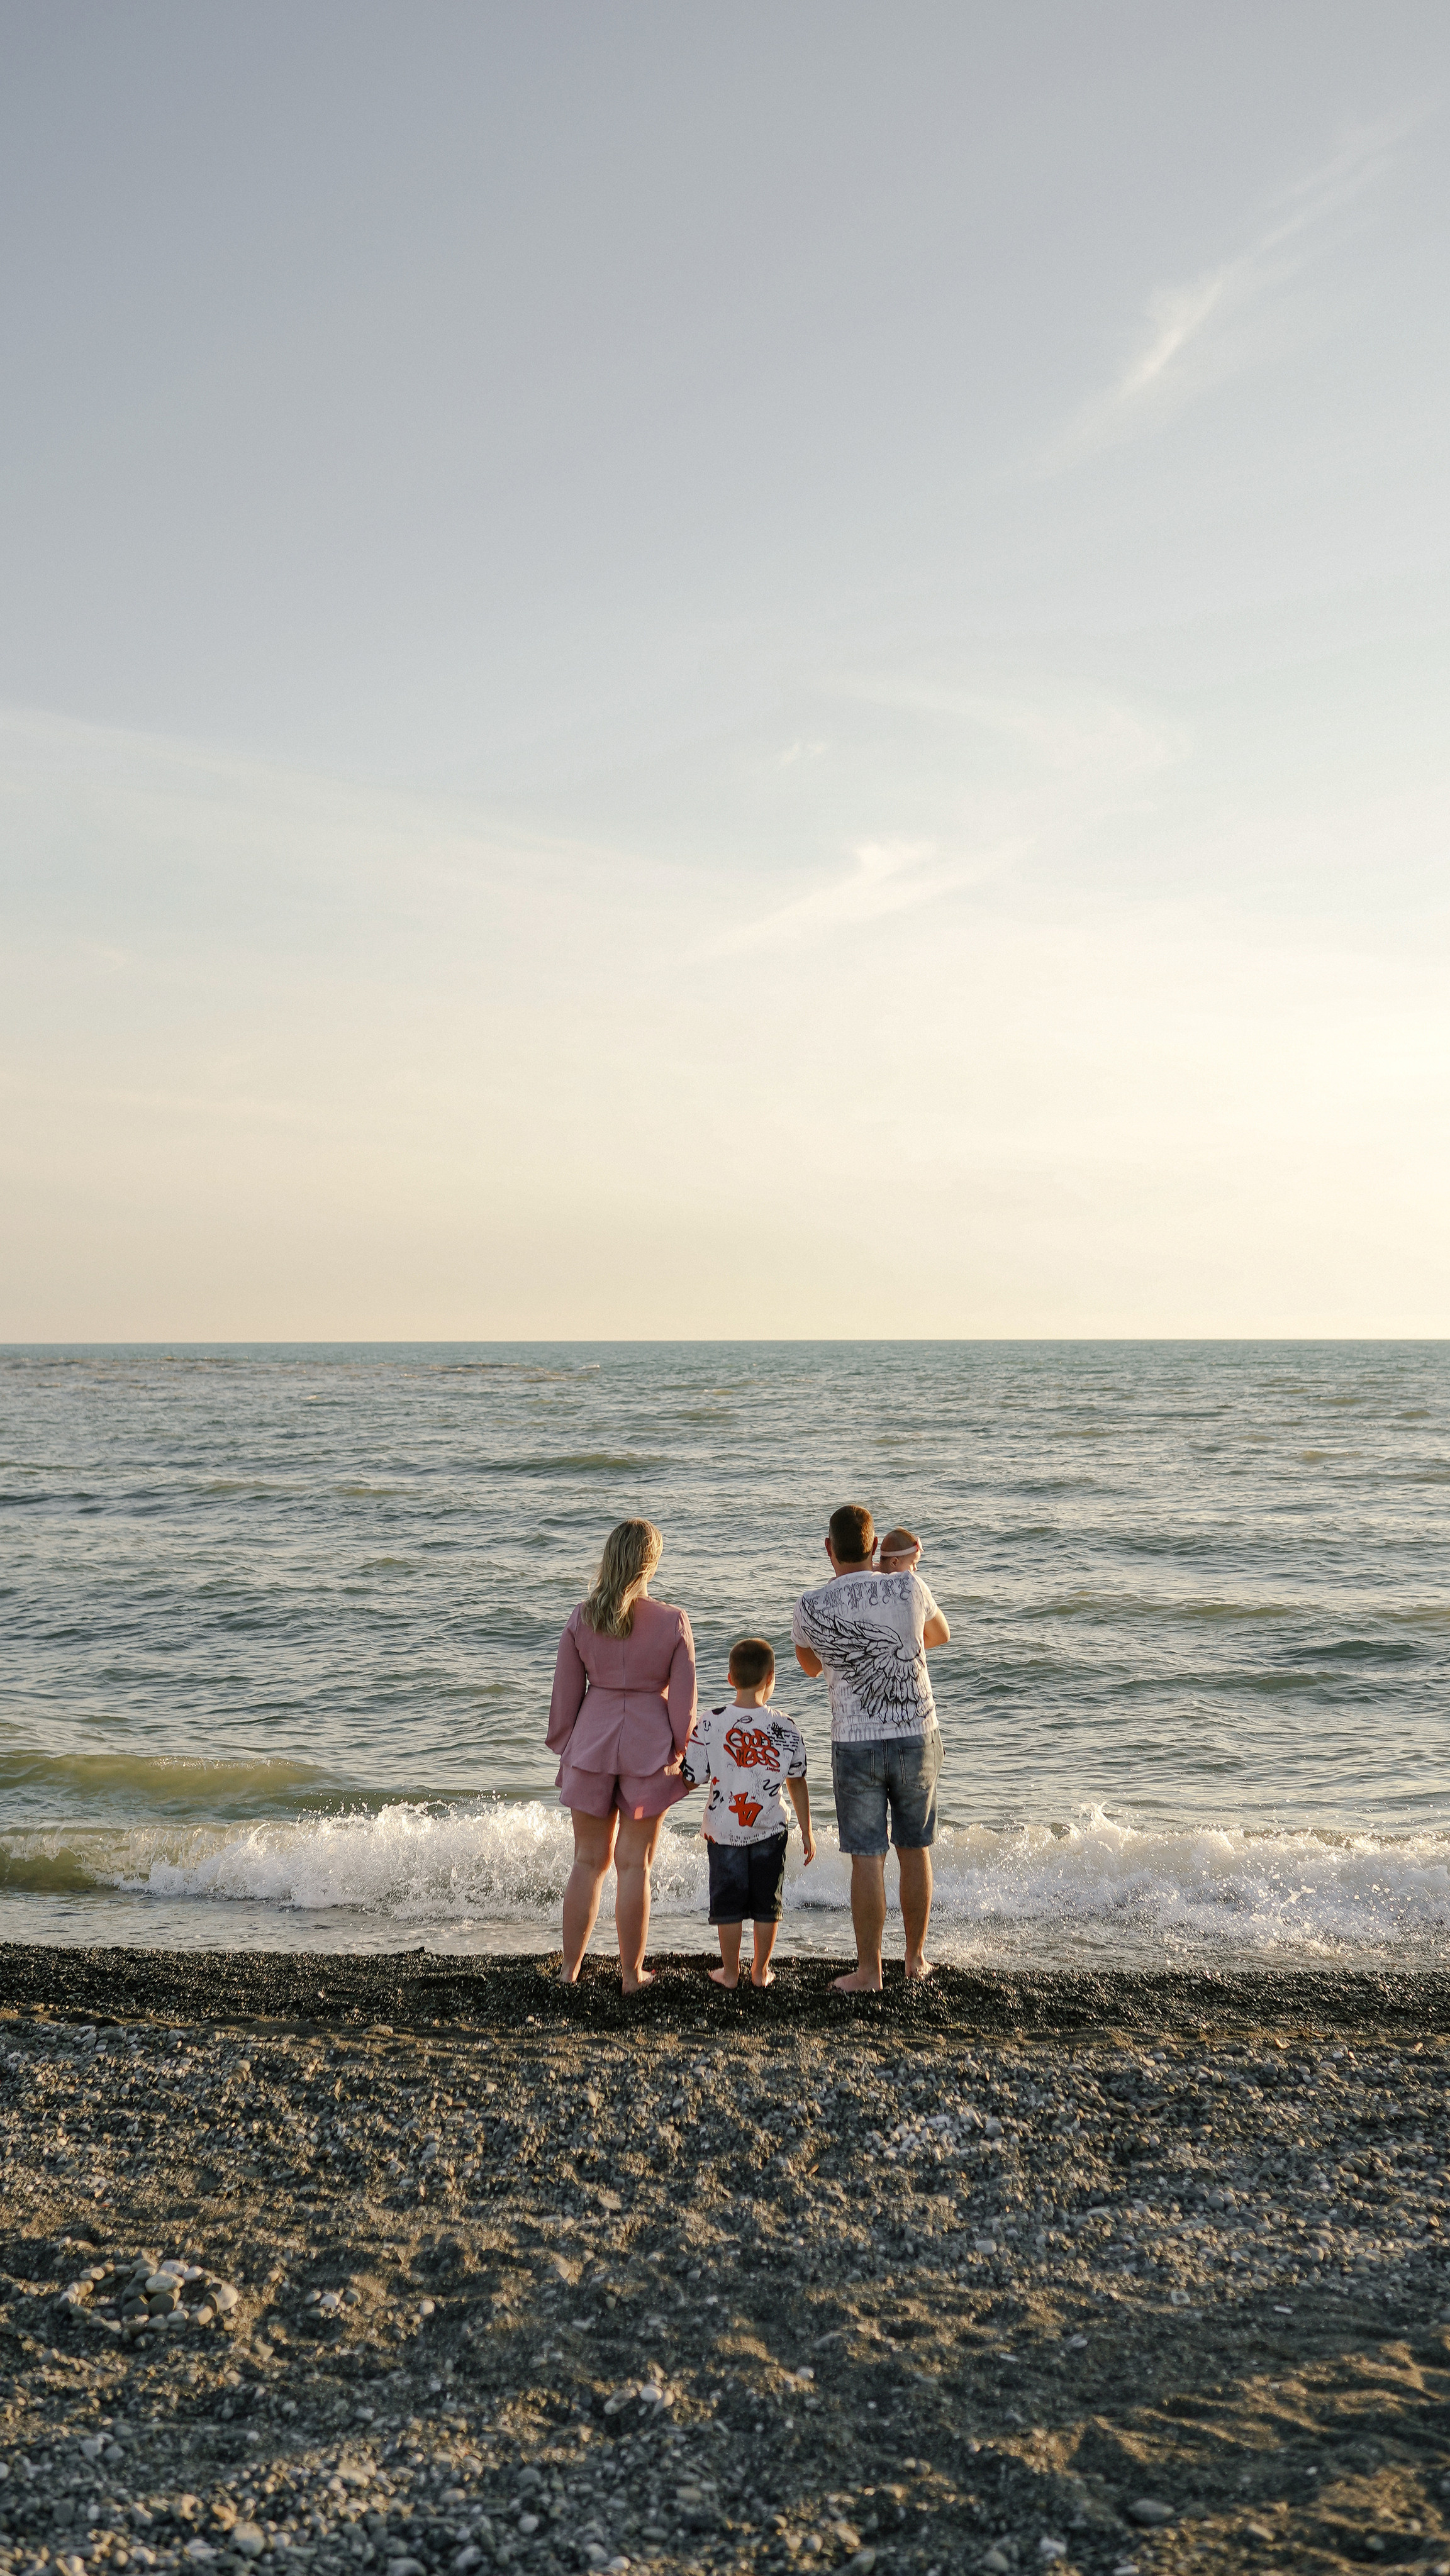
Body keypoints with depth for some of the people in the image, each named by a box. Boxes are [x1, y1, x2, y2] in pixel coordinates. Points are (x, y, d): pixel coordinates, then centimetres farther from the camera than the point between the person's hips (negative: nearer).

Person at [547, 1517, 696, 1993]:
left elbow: (566, 1692, 2)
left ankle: (570, 1969, 18)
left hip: (593, 1744, 2)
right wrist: (683, 1755, 7)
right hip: (650, 1749, -2)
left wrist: (564, 1751, 13)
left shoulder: (582, 1618, -4)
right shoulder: (673, 1621, -9)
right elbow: (683, 1699, -5)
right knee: (634, 1864, 7)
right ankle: (631, 1974, 15)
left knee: (589, 1860, 13)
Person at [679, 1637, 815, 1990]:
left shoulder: (710, 1724, -12)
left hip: (724, 1829, -1)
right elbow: (797, 1784, 1)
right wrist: (807, 1831, 11)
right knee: (767, 1902, 14)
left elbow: (691, 1779, -8)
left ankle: (730, 1971, 20)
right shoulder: (786, 1728, -8)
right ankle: (761, 1971, 23)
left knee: (729, 1901, 11)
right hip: (770, 1829, 1)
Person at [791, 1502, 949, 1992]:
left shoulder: (810, 1607, -8)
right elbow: (940, 1635, 16)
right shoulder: (908, 1588, -7)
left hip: (855, 1745, -1)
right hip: (917, 1737, 2)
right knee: (914, 1850, 15)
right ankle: (916, 1957, 26)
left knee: (867, 1859, 4)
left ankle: (869, 1971, 9)